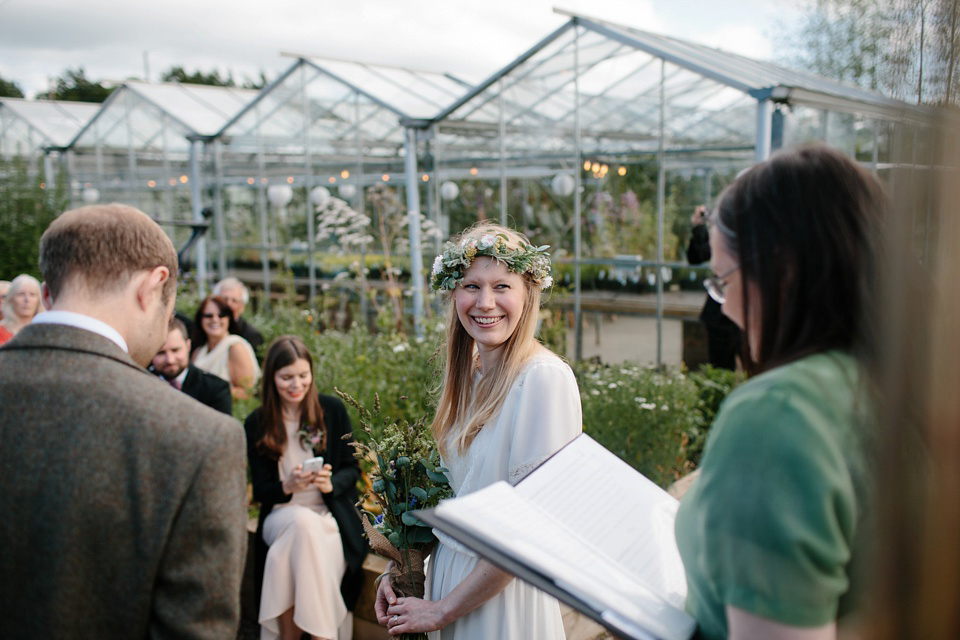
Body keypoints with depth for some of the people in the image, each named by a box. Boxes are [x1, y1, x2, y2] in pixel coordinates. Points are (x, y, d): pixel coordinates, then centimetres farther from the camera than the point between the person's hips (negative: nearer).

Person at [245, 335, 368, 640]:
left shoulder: (332, 409, 1)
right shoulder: (256, 425, 2)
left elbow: (352, 469, 3)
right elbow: (260, 491, 2)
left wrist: (330, 483, -19)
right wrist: (287, 486, -20)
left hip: (331, 516, -1)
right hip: (281, 516, 1)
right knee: (304, 521, -34)